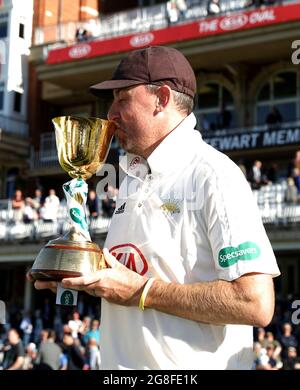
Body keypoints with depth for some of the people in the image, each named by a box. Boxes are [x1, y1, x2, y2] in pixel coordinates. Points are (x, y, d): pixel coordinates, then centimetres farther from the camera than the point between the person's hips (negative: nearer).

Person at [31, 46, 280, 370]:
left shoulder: (213, 175, -16)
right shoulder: (132, 178, 10)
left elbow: (257, 305, -24)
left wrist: (141, 292, -20)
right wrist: (83, 278, -1)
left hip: (190, 365, -7)